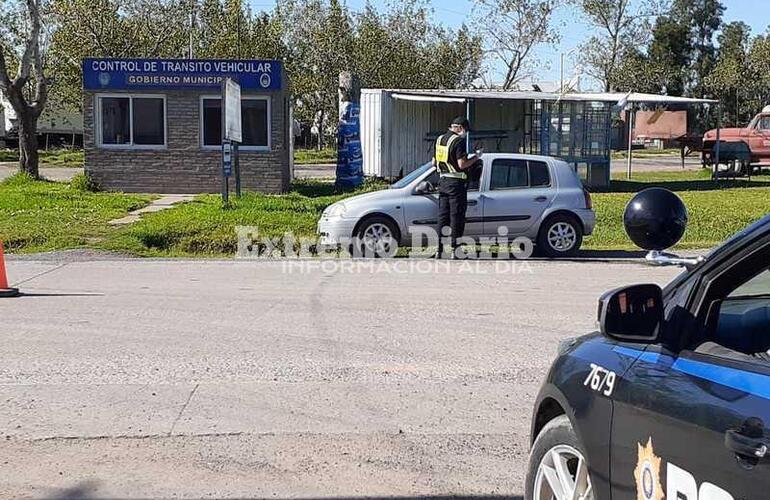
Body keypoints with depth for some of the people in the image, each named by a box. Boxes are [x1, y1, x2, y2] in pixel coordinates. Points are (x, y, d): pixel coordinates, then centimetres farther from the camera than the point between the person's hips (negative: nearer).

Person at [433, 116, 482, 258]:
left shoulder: (440, 139, 11)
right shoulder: (459, 141, -13)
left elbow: (434, 162, 17)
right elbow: (462, 164, -20)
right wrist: (476, 157, -6)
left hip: (443, 181, 7)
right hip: (456, 183, -7)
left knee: (443, 216, 11)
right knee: (456, 217, -2)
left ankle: (440, 250, 11)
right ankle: (455, 250, 0)